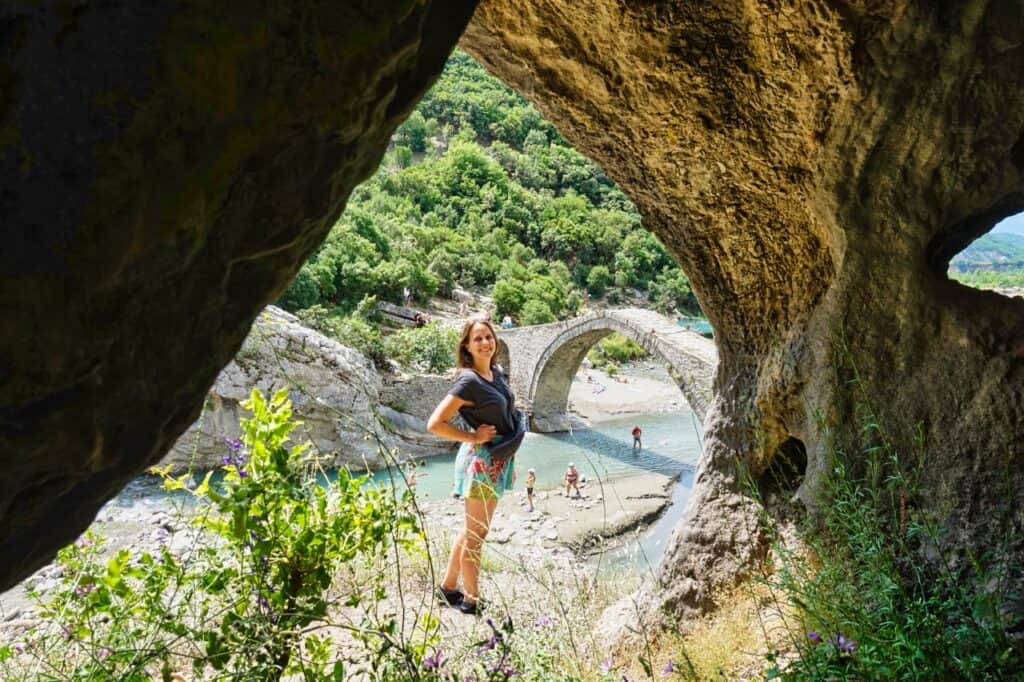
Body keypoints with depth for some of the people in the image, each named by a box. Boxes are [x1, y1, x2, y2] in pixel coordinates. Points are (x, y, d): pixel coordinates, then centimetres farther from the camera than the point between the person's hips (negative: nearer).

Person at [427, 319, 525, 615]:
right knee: (475, 535, 4)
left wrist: (508, 459, 15)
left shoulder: (497, 373, 7)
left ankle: (448, 587, 32)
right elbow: (435, 424, -22)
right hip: (481, 462, -9)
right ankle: (472, 600, 18)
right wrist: (473, 438, -16)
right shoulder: (468, 381, -18)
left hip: (498, 461, 9)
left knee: (473, 530, 18)